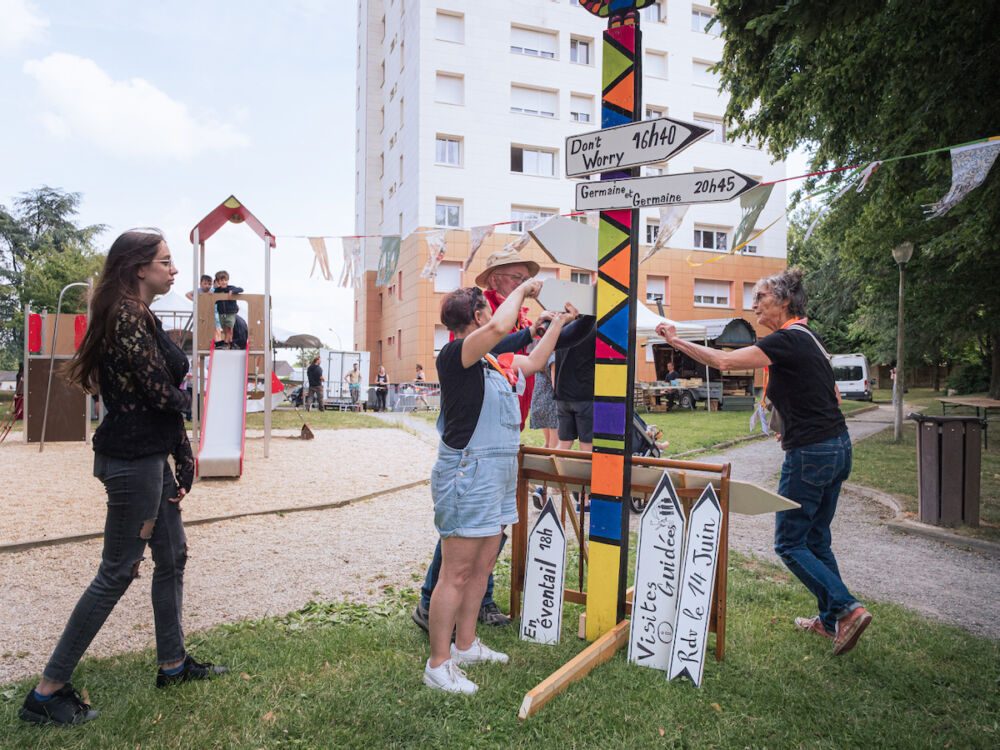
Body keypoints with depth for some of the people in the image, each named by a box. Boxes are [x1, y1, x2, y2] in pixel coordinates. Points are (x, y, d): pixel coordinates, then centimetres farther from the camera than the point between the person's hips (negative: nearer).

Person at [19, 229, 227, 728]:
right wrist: (184, 398, 2)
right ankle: (47, 691, 15)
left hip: (151, 455, 10)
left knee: (172, 556, 17)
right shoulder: (127, 318, -17)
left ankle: (173, 663, 31)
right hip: (132, 460, -10)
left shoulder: (140, 317, 13)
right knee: (117, 572, 0)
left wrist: (180, 457, 9)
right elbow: (162, 392, -22)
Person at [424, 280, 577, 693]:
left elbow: (534, 360, 30)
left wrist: (559, 321, 32)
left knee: (482, 566, 17)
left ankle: (466, 644, 33)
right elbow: (499, 327, -31)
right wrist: (522, 289, -15)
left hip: (497, 476, 9)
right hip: (466, 475, -9)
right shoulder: (454, 355, -14)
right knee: (457, 573, -2)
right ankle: (438, 665, 10)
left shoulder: (494, 362, 13)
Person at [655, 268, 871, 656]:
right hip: (837, 446, 10)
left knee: (789, 544, 3)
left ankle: (847, 609, 0)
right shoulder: (807, 337, 13)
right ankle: (831, 619, 27)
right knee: (816, 540, 18)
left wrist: (675, 340, -16)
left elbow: (723, 361, -23)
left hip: (811, 454, -10)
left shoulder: (788, 340, -16)